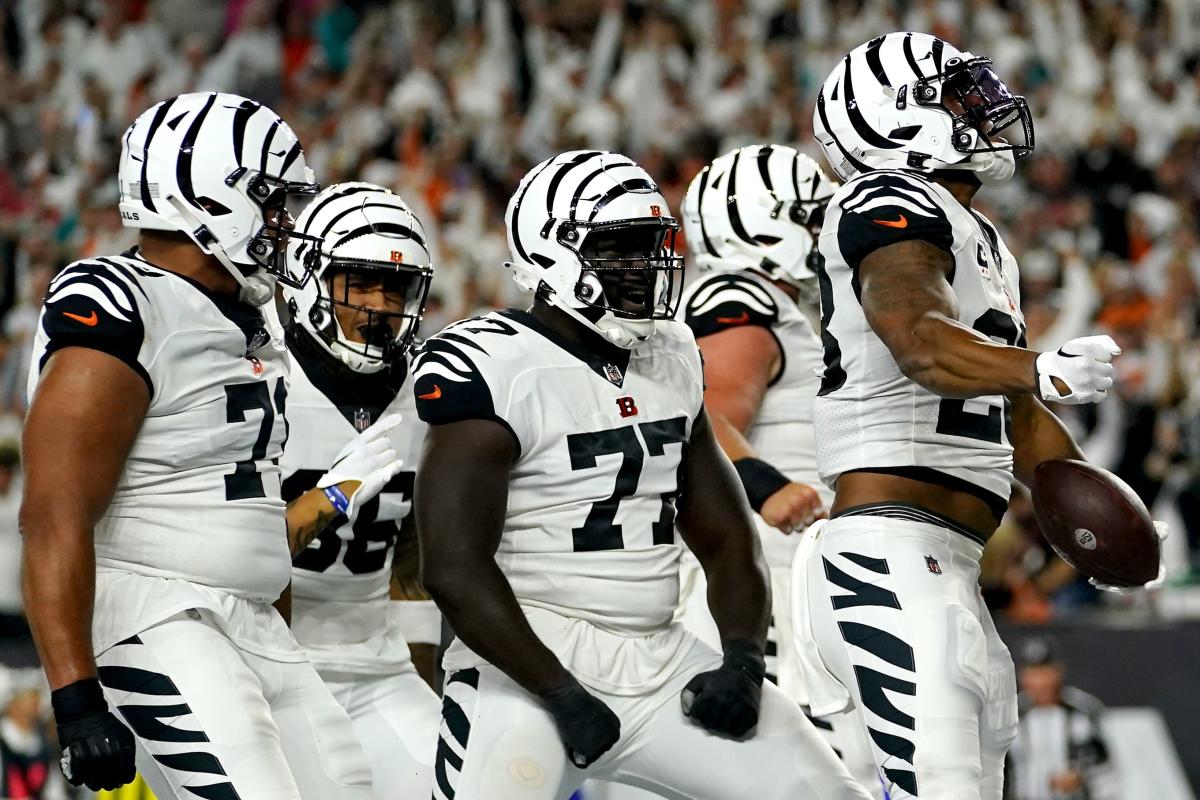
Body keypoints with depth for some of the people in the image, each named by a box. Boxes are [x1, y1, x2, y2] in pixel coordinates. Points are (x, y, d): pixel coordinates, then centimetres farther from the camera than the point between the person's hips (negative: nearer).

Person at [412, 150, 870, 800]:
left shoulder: (671, 362, 12)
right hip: (530, 667, -7)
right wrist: (563, 698, -19)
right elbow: (453, 569, -19)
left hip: (664, 667, 7)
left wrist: (743, 662, 0)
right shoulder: (498, 372, -13)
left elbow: (727, 542, 17)